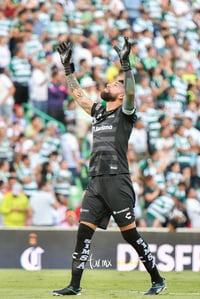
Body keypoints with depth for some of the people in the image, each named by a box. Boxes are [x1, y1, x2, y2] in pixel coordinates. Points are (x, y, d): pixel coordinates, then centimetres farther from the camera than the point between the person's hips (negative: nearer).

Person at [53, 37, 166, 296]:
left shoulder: (125, 113, 1)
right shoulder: (98, 111, 20)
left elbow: (131, 92, -18)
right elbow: (77, 93, 28)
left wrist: (125, 64, -27)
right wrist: (67, 66, 25)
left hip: (117, 181, -7)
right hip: (96, 182, 7)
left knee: (130, 233, -5)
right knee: (83, 232, 0)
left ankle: (157, 280, 4)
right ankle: (74, 286, 1)